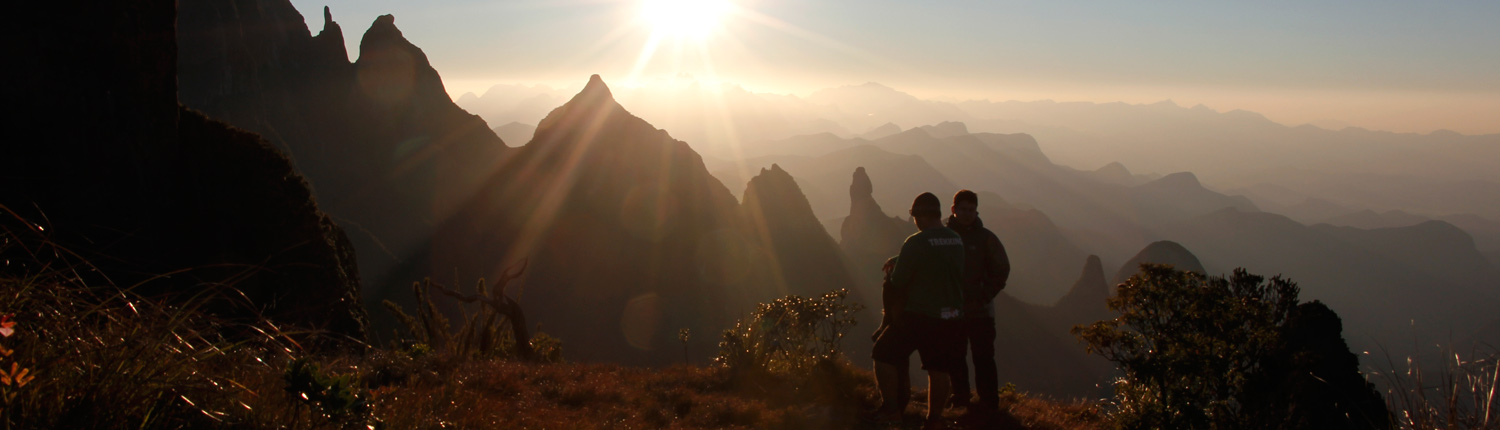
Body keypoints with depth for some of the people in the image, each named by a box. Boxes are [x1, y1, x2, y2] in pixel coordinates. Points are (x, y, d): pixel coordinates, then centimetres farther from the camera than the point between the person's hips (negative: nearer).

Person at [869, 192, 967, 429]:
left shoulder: (916, 243, -15)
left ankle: (890, 408, 2)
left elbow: (898, 282, -11)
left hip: (919, 315, -6)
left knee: (884, 356, 5)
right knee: (939, 370, 12)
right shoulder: (958, 241, 4)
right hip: (950, 317, 6)